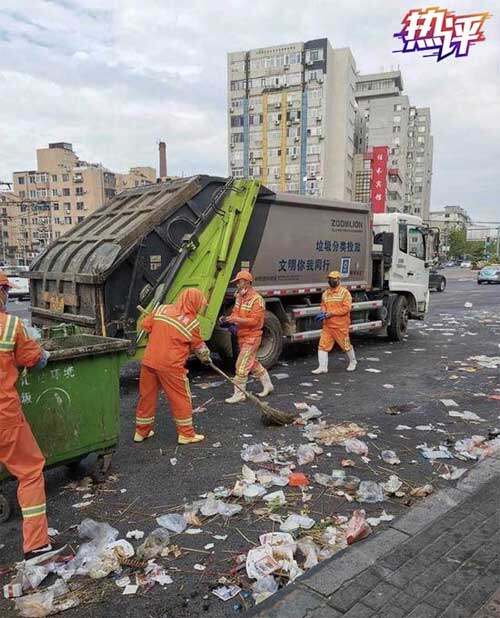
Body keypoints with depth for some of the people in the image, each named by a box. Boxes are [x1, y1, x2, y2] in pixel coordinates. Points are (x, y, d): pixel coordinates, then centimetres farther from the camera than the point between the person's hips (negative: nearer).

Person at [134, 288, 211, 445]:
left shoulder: (162, 309, 3)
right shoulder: (192, 323, -7)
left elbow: (146, 325, 12)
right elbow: (199, 347, 5)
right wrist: (206, 358, 25)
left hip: (149, 361, 5)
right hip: (170, 366, -5)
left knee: (147, 396, 17)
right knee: (181, 399, 9)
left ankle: (141, 431, 30)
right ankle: (186, 434, 17)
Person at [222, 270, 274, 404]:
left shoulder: (257, 299, -18)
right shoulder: (240, 297, 9)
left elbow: (254, 321, -23)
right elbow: (236, 313, 16)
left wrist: (236, 319, -28)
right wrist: (227, 319, -5)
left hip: (251, 338, -9)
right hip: (242, 337, 9)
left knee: (242, 365, -7)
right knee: (253, 363, 19)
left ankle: (239, 394, 3)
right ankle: (267, 385, 34)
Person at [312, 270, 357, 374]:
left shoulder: (344, 292, -7)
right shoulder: (325, 293, 12)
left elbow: (347, 307, -15)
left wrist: (332, 313, -20)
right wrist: (323, 312, -4)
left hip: (341, 325, -5)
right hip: (327, 325, 5)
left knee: (346, 345, 9)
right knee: (323, 345, -3)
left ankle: (352, 362, 33)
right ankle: (322, 367, 2)